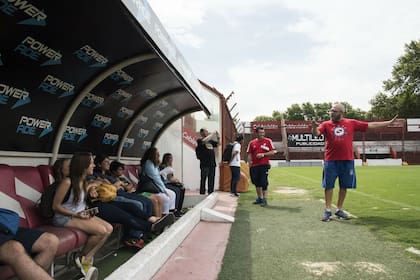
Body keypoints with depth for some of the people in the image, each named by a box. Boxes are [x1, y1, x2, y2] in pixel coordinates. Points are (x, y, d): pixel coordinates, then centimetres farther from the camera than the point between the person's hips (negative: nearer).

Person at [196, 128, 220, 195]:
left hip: (212, 164, 6)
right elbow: (205, 141, -23)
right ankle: (202, 194, 3)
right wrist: (212, 134, -14)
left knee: (211, 180, 10)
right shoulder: (199, 140, -2)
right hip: (204, 164, -6)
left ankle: (211, 193, 18)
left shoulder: (210, 141, 16)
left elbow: (218, 144, 25)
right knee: (203, 180, -3)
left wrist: (218, 138, 6)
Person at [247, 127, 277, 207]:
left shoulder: (268, 141, 1)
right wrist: (250, 165, 2)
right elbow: (249, 155, 9)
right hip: (254, 166, 4)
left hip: (264, 165, -3)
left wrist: (263, 154, -14)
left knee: (264, 183, -6)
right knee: (257, 183, 11)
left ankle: (264, 199, 2)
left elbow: (272, 152, -1)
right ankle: (259, 198, 26)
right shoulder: (252, 143, 8)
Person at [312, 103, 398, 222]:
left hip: (347, 160, 2)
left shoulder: (351, 123, 7)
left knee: (344, 186, 8)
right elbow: (316, 133, -15)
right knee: (328, 185, 0)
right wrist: (314, 127, -37)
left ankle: (339, 210, 21)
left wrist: (389, 122, 11)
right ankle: (327, 210, 10)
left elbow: (370, 125, 11)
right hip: (331, 160, -2)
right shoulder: (326, 124, 2)